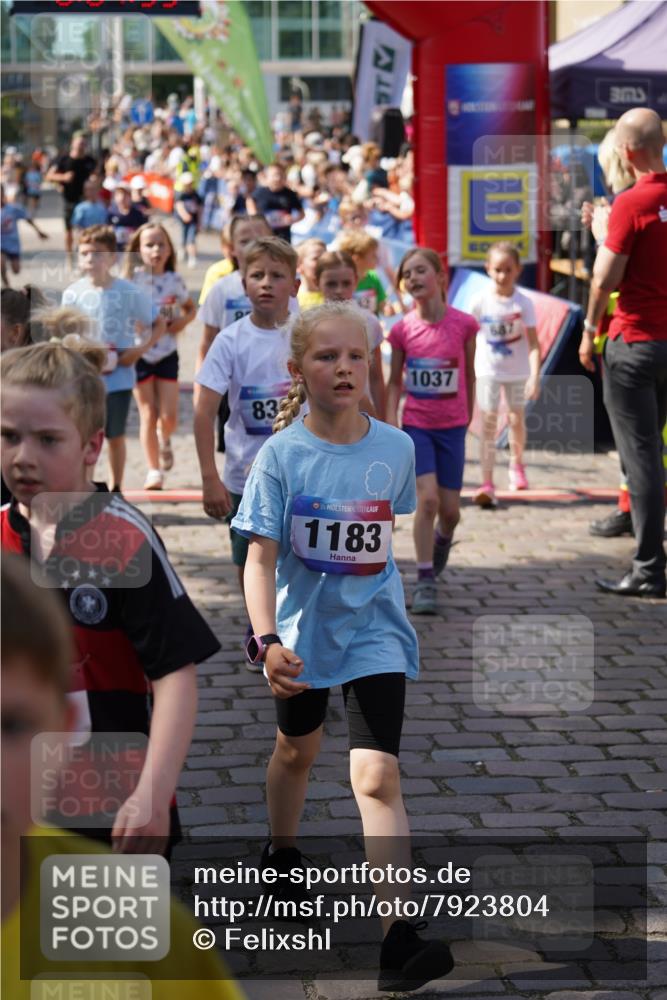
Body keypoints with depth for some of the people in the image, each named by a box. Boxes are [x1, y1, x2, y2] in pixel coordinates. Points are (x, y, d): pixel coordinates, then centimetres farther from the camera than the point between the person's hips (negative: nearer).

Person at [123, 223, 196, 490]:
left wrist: (182, 321, -4)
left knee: (169, 415, -1)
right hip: (140, 354, -1)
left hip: (167, 354, 1)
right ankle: (154, 470, 14)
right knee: (148, 415, 3)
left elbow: (191, 308, 15)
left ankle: (164, 440, 34)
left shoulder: (174, 281, -1)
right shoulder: (131, 280, -7)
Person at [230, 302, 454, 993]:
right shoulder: (281, 455, -14)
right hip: (303, 630, 1)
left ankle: (397, 938, -17)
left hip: (374, 628, -1)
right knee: (296, 748, 25)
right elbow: (261, 557, -19)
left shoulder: (395, 448, -8)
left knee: (376, 775, -14)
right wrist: (266, 641, -32)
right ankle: (281, 852, 54)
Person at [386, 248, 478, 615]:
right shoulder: (402, 329, -5)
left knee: (449, 508, 5)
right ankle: (425, 581, -4)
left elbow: (469, 375, 5)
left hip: (451, 426, 1)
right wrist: (390, 422, -5)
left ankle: (443, 539, 42)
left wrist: (468, 419, 11)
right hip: (416, 425, -1)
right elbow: (395, 381, 5)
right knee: (427, 498, -15)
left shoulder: (463, 324, -8)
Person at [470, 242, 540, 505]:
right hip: (488, 370, -1)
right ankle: (487, 484, -12)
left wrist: (535, 375, -21)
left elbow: (533, 342, -12)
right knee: (488, 421, -8)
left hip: (517, 371, 1)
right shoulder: (481, 301, -9)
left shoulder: (523, 303, -10)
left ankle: (516, 465, 43)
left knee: (516, 419, 14)